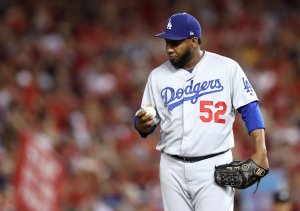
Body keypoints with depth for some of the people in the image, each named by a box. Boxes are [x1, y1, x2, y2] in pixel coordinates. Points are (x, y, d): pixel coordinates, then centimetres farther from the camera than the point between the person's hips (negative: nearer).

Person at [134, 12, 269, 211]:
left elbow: (249, 108, -2)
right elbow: (145, 126, 11)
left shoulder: (227, 68, -2)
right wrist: (143, 123, -14)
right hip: (173, 169, 4)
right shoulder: (158, 76, 7)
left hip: (214, 166, -4)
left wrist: (260, 150, -14)